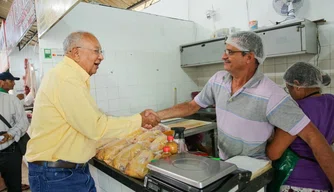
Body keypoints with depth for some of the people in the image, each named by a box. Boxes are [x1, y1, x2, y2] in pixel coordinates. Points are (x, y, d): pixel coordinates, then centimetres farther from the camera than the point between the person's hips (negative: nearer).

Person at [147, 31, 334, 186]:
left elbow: (312, 135, -24)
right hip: (224, 163, 6)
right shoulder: (218, 80, -8)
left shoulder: (271, 95, -26)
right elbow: (192, 106, 1)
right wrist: (158, 115, -4)